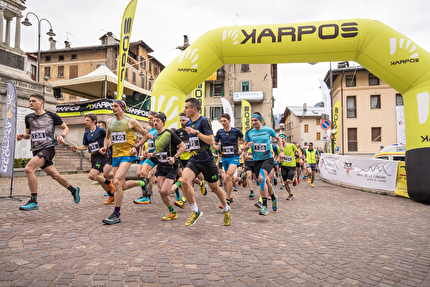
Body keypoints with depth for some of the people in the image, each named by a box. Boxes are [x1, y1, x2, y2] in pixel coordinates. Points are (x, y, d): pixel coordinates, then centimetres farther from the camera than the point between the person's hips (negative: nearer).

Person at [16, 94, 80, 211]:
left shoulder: (51, 116, -2)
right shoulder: (28, 117, 11)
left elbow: (65, 127, 10)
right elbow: (28, 134, 22)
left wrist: (62, 136, -9)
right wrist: (22, 136, 0)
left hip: (48, 148, -6)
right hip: (36, 150, 6)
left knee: (28, 168, -24)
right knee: (54, 175, 10)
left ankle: (33, 201, -16)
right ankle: (73, 190, 33)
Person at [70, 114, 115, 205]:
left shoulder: (100, 130, -8)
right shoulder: (86, 133, 9)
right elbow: (85, 146, 14)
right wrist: (76, 148, -4)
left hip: (101, 156, -7)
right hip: (93, 157, 7)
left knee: (92, 175, -20)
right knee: (100, 179, 9)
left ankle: (109, 183, 5)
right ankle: (111, 196, 24)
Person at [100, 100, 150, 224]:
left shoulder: (130, 121, -4)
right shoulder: (110, 121, 11)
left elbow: (146, 135, 2)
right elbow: (107, 137, 25)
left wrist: (136, 147, -9)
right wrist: (104, 146, 4)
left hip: (127, 155, -6)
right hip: (115, 155, 6)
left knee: (117, 181, -22)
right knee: (123, 187, 9)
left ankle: (116, 215, -13)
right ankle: (140, 183, 40)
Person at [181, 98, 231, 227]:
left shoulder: (204, 121, -12)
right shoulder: (188, 123, 9)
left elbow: (211, 141, -21)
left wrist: (196, 132, -25)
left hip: (207, 160, -5)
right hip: (193, 160, 5)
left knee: (215, 188, 9)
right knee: (184, 181, -21)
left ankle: (226, 209, 38)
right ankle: (195, 211, -4)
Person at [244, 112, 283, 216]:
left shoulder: (268, 130, -2)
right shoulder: (249, 133, 2)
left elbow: (278, 138, 14)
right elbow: (245, 147, 9)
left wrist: (281, 151, 6)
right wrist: (248, 146, -14)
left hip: (268, 158, -3)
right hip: (256, 160, 3)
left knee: (261, 178, -26)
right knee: (266, 182, 10)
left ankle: (264, 206, -18)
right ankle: (274, 198, 40)